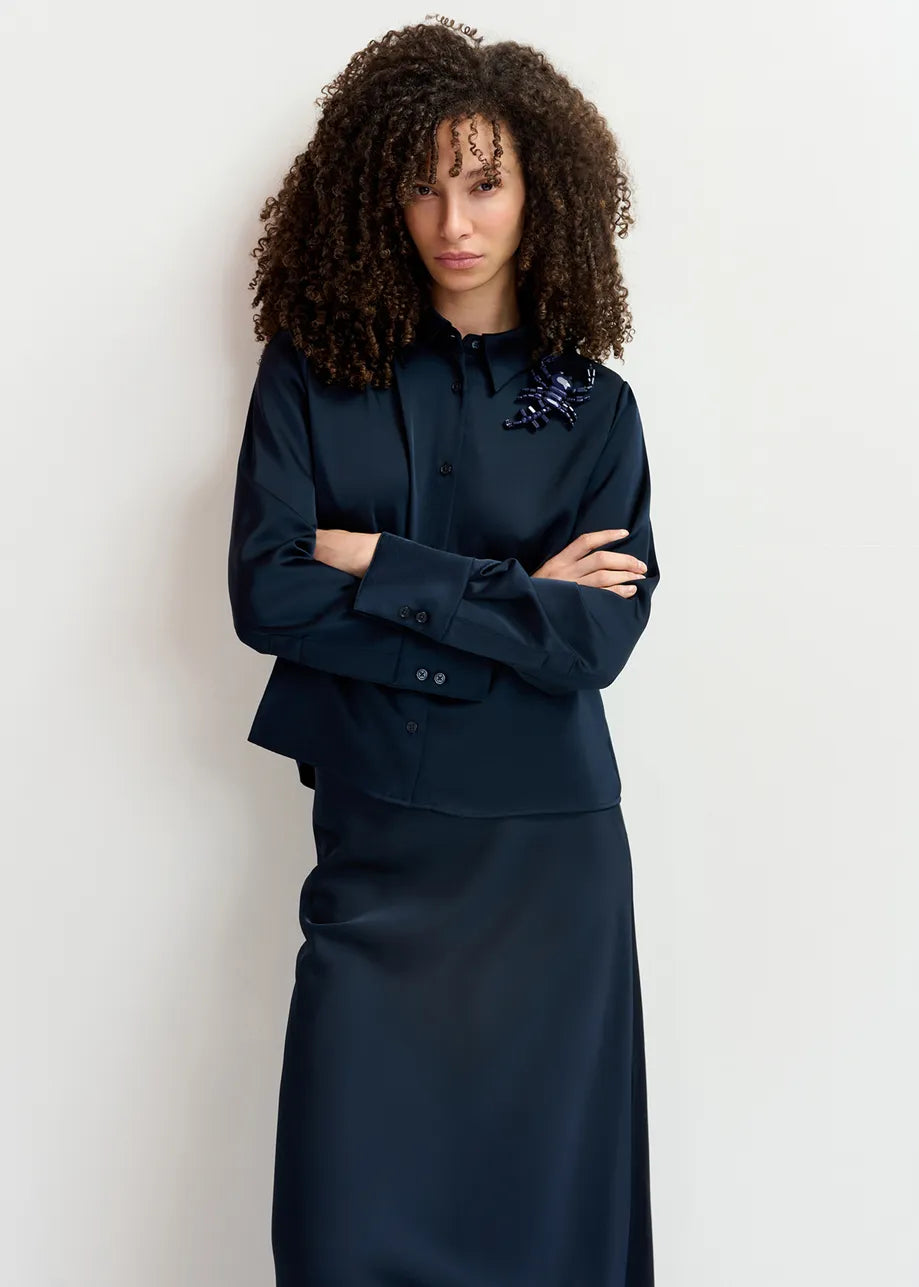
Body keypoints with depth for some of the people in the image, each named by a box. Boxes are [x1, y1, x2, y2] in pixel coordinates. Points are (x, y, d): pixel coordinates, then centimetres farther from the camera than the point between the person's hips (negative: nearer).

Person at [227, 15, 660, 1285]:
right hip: (375, 845, 0)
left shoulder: (592, 406, 1)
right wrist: (507, 608, -11)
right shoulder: (311, 373, 1)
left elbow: (597, 641, -10)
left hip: (547, 847, 0)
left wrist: (381, 565, -12)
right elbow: (266, 595, -10)